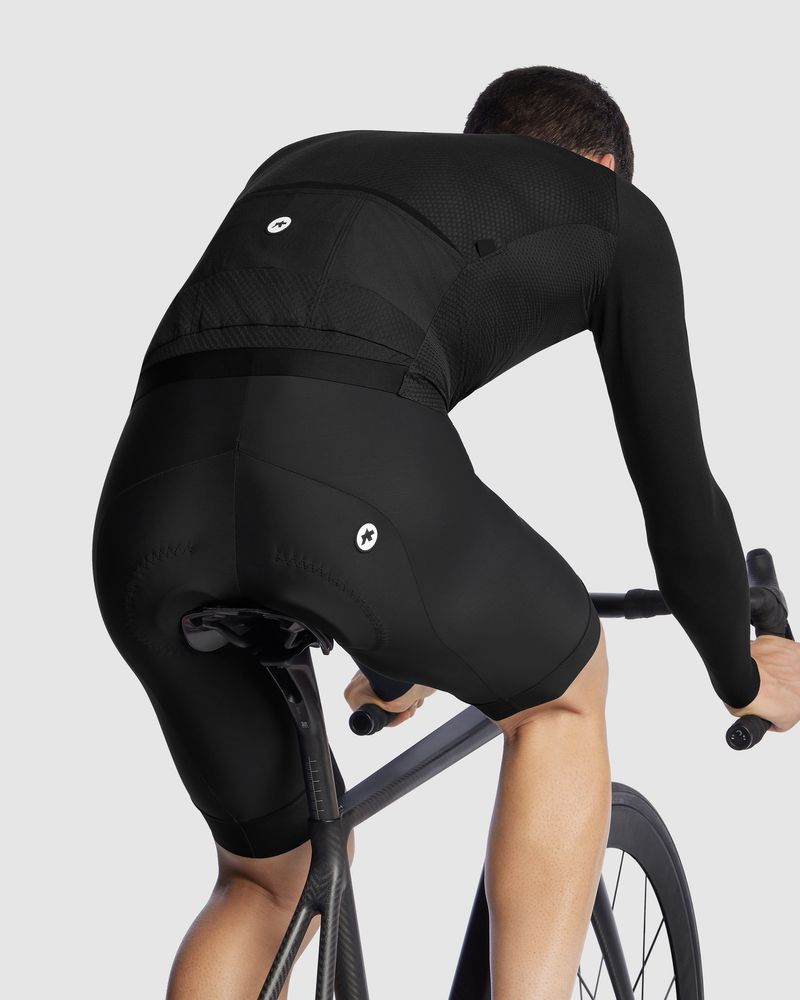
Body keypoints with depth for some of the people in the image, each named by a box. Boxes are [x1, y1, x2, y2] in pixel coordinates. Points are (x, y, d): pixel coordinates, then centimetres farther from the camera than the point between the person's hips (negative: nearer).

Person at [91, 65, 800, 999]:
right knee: (564, 694, 28)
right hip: (352, 485, -5)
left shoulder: (302, 161, 39)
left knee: (270, 877, 29)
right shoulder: (616, 212, 26)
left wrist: (383, 658, 61)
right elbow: (675, 485, 27)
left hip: (148, 501, 5)